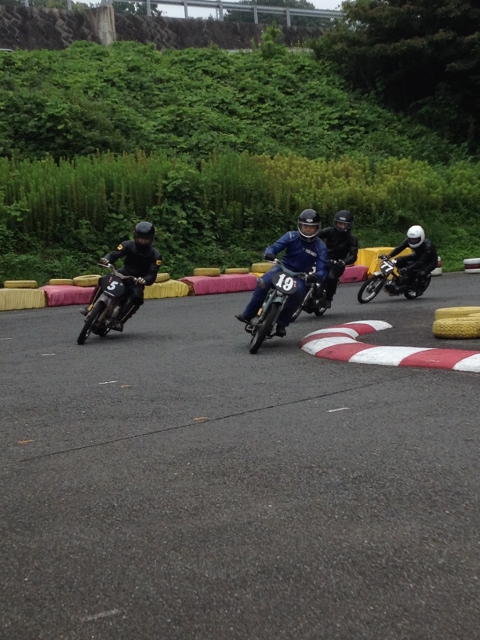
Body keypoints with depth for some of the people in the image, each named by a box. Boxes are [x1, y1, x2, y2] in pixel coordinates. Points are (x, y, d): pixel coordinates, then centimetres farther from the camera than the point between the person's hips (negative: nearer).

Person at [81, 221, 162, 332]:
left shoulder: (155, 255, -9)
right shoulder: (128, 245, -4)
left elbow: (152, 275, -17)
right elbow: (115, 254, -14)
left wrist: (144, 280, -40)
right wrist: (106, 260, -38)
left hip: (138, 281, -2)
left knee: (137, 296, -33)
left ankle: (119, 322, -34)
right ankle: (90, 308, -21)